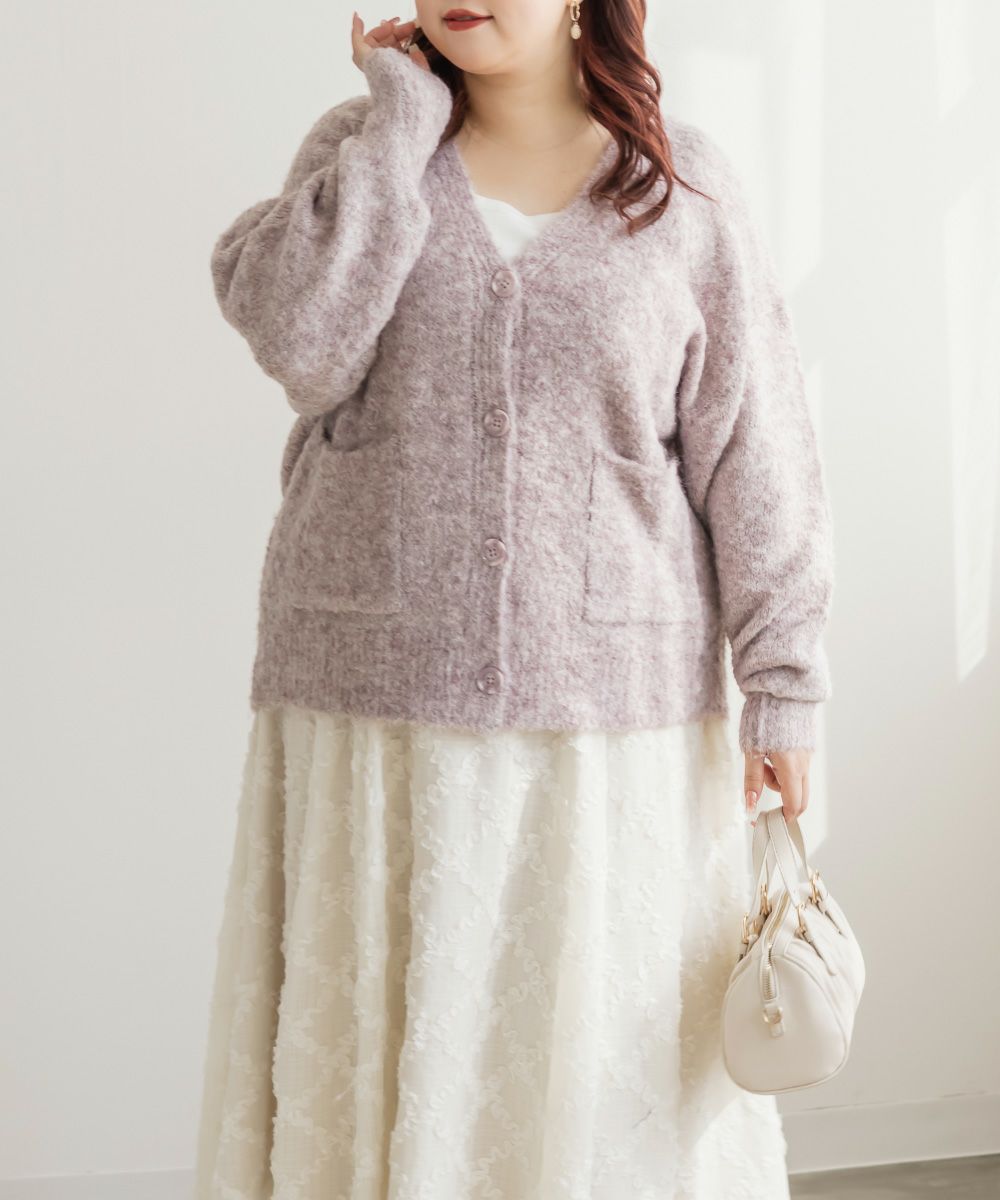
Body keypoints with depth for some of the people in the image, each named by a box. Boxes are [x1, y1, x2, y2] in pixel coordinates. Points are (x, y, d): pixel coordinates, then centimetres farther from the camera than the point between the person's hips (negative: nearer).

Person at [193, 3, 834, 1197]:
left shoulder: (683, 182, 4)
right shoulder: (361, 147, 7)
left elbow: (751, 445, 2)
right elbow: (300, 339, -11)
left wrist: (782, 680, 0)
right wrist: (404, 112, -6)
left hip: (614, 716, 0)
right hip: (381, 706, 1)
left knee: (607, 1075, 8)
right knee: (381, 1059, 9)